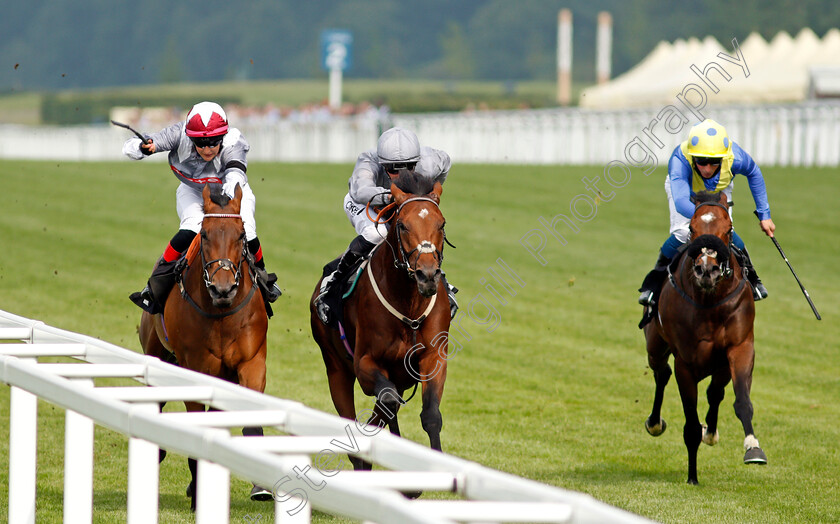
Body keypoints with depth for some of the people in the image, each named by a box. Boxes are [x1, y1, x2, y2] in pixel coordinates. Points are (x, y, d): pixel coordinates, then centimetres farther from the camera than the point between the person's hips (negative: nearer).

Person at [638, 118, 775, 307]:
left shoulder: (734, 157, -39)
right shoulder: (679, 161, -47)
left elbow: (754, 173, -14)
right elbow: (680, 202, -59)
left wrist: (764, 214, -8)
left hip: (719, 190, 2)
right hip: (683, 187, -2)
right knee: (681, 233, -22)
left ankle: (750, 276, 10)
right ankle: (655, 281, 2)